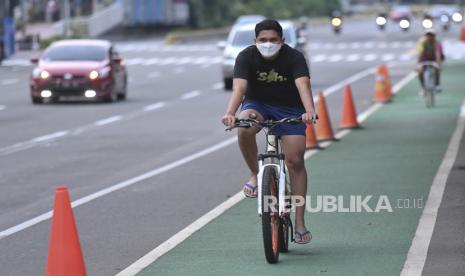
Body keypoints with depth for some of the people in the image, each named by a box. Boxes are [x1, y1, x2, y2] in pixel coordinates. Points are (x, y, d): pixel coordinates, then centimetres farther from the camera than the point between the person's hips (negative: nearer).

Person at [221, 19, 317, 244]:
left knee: (295, 161, -9)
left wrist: (310, 111, -53)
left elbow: (303, 85, -34)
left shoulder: (294, 57, -19)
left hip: (289, 109, 0)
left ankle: (299, 222, -3)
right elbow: (239, 87, -31)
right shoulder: (247, 57, -18)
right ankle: (256, 175, -11)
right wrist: (230, 113, -49)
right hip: (257, 104, 0)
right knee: (244, 128, -35)